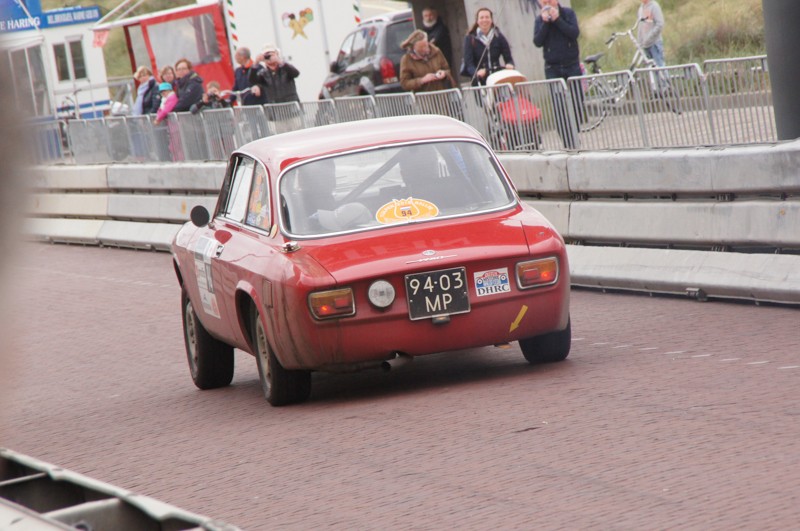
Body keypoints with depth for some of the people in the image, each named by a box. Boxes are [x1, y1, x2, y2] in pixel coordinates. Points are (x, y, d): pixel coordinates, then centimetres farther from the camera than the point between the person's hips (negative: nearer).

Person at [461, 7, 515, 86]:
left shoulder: (499, 37, 7)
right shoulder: (470, 39, 1)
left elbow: (508, 59, 5)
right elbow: (468, 63, -7)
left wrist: (509, 65, -20)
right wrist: (476, 72, -28)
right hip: (480, 82, -2)